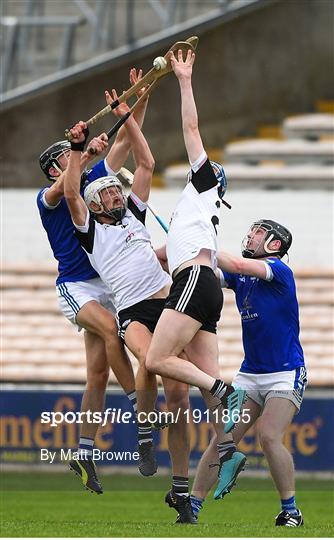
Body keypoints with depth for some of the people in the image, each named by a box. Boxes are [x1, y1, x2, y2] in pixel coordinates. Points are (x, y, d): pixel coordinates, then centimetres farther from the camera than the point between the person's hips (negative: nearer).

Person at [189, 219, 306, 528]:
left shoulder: (280, 271, -12)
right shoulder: (240, 276, 10)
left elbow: (237, 265, -26)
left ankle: (291, 511, -10)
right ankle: (193, 506, -1)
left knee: (269, 436, -22)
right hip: (250, 373, 6)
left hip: (286, 373, -6)